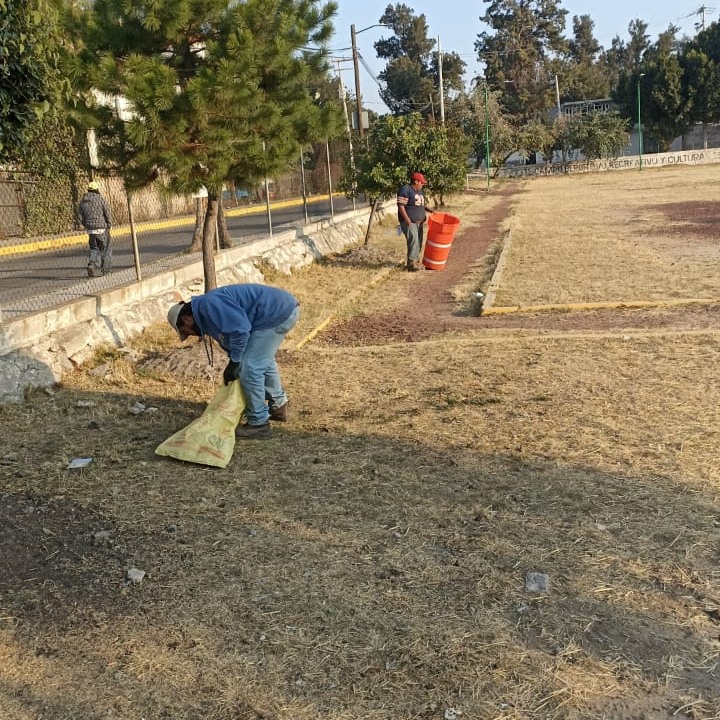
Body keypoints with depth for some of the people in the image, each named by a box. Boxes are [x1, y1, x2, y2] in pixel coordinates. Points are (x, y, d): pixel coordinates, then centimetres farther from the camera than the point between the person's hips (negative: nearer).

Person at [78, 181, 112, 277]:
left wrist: (86, 225, 16)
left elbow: (80, 215, 6)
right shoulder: (100, 198, -8)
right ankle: (105, 267, 14)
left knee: (93, 249, 12)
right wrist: (109, 224, 3)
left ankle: (92, 266, -5)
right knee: (105, 247, 10)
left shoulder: (83, 200, 6)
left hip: (90, 229, 4)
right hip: (102, 228, -4)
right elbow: (107, 212, -10)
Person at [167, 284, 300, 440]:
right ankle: (278, 406, 44)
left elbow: (240, 329, -23)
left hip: (278, 313, -11)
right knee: (263, 361, 28)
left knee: (249, 367, -6)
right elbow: (230, 342, 26)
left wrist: (233, 363, -13)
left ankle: (259, 424, 5)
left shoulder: (209, 305, -14)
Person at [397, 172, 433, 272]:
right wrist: (407, 219, -22)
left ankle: (416, 261, 23)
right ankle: (411, 263, -20)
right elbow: (400, 206, -17)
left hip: (419, 222, 9)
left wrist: (426, 213, 11)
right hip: (408, 222, -9)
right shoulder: (405, 189, -11)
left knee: (418, 242, 11)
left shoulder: (419, 191, 17)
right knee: (413, 240, -20)